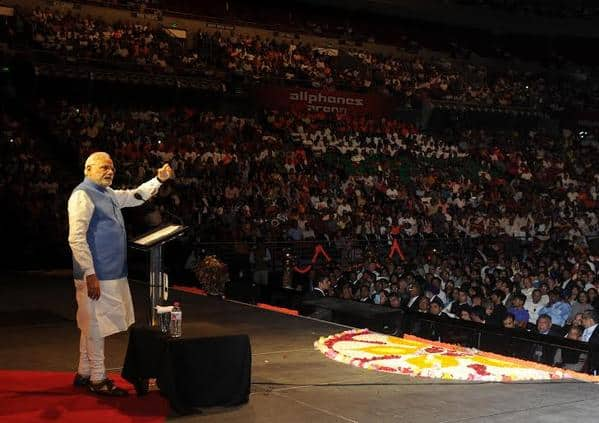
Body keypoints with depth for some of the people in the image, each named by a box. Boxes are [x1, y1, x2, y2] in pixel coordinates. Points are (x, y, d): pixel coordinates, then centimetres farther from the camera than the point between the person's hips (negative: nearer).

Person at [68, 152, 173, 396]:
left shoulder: (108, 194, 16)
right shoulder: (83, 195, -12)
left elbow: (135, 196, 29)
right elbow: (76, 238, -19)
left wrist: (159, 180, 13)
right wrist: (90, 274, -22)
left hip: (112, 273, 10)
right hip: (97, 275, -10)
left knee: (92, 325, 17)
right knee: (96, 325, -1)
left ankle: (84, 373, 29)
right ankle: (97, 379, 9)